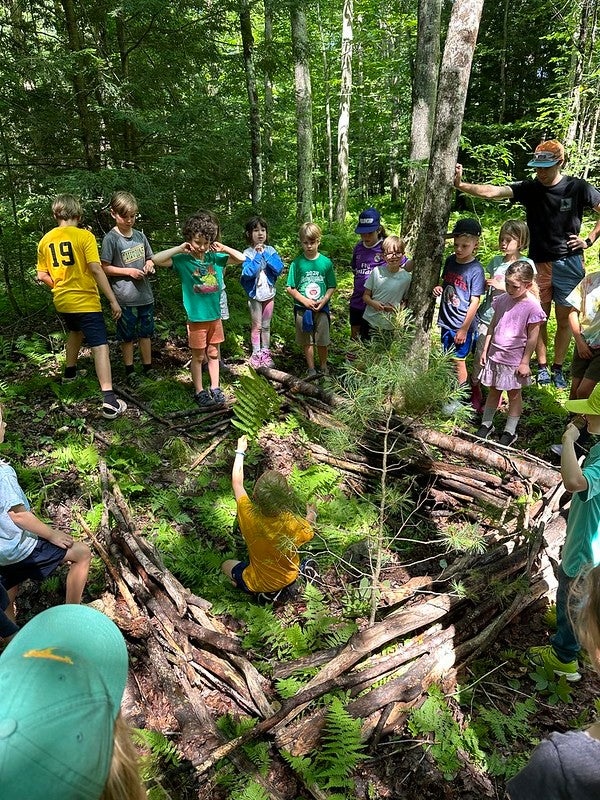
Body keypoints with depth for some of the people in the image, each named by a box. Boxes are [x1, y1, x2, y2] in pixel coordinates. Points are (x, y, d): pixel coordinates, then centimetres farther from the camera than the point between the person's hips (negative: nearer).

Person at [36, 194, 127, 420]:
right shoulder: (84, 236, -12)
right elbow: (96, 269, -18)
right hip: (85, 301, -6)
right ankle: (109, 402, -16)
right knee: (100, 347, -8)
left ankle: (70, 371, 51)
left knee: (76, 331, 34)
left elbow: (42, 276, 9)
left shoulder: (45, 240, 6)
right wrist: (113, 300, -15)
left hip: (61, 301, 7)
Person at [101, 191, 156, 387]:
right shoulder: (111, 238, -10)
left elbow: (149, 259, 18)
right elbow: (104, 268, -10)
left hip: (145, 294, 5)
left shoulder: (140, 235, 5)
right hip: (125, 297, -5)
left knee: (145, 333, 15)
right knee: (127, 336, 8)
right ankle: (130, 371, 22)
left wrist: (149, 265, -5)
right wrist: (128, 271, -18)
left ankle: (148, 367, 28)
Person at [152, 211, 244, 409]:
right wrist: (179, 249, -21)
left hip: (215, 316, 4)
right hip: (196, 317, -3)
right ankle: (199, 392, 22)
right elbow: (156, 259, -21)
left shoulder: (215, 257, 2)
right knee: (198, 356, 9)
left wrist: (223, 249, -3)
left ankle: (215, 389, 26)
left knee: (213, 354, 14)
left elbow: (241, 258, 11)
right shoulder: (183, 259, -9)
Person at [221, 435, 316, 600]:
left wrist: (240, 451, 0)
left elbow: (237, 482, -15)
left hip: (259, 585, -2)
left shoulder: (249, 516, -34)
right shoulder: (294, 524, -33)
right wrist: (312, 514, 17)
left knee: (226, 565, 26)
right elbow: (308, 531, -5)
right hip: (289, 579, 2)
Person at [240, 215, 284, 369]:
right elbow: (248, 273, -24)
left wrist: (265, 254, -18)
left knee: (266, 326, 13)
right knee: (256, 326, 6)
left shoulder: (271, 250, -2)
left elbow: (279, 268, -14)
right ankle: (256, 354, 17)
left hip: (269, 293, 3)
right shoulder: (247, 253, -11)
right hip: (255, 294, -3)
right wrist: (258, 256, -23)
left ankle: (266, 353, 24)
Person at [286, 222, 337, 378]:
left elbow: (332, 287, 4)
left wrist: (323, 300, -13)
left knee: (323, 341, 4)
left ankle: (323, 367, 26)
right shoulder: (297, 263, -3)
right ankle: (311, 369, 22)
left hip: (321, 308, 0)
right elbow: (290, 288, -3)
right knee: (306, 342, 8)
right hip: (302, 308, 0)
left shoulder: (326, 262, 0)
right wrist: (305, 301, -14)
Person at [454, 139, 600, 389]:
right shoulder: (530, 188, -3)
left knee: (564, 319, 5)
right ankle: (542, 367, 20)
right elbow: (491, 192, -16)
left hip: (569, 263, -1)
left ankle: (558, 369, 19)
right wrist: (460, 184, -28)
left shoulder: (578, 188, -4)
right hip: (538, 263, 1)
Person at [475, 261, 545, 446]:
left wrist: (525, 362, -12)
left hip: (514, 358, -5)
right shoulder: (502, 299, -1)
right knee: (493, 390, 18)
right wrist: (485, 349, 8)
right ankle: (486, 424, 32)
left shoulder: (532, 306, -16)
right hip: (495, 354, 5)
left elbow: (532, 338, -13)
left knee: (514, 394, 10)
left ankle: (510, 431, 21)